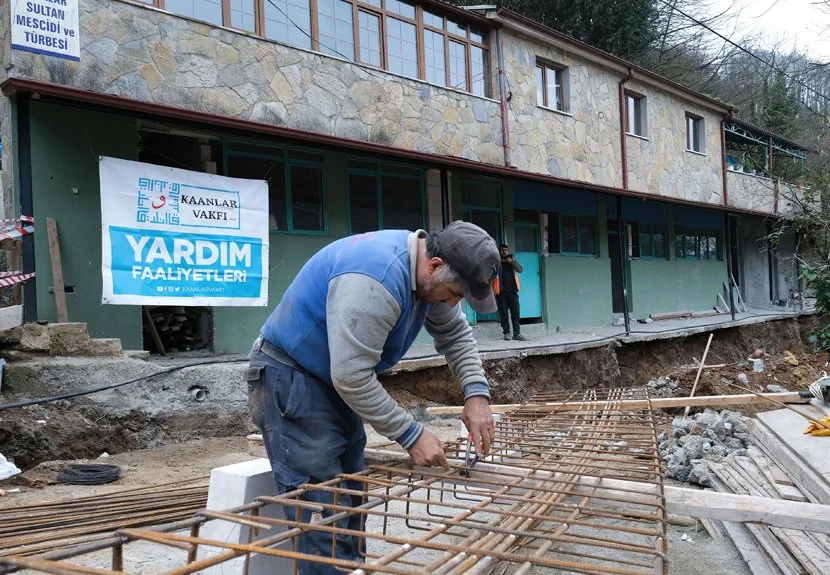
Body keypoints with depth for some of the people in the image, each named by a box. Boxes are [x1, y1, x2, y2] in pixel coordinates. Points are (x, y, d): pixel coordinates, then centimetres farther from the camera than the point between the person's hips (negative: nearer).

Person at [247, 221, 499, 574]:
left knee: (351, 503, 13)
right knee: (325, 517, -10)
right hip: (290, 379, -9)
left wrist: (477, 394, -5)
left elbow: (456, 335, 10)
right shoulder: (378, 279, -31)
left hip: (336, 379, 9)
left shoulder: (429, 274, -2)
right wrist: (411, 435, -22)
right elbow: (352, 376, -31)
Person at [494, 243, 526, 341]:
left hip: (512, 291, 3)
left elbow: (520, 269, 2)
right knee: (504, 314, -1)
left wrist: (511, 261, -10)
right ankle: (506, 333, 4)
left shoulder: (512, 260, 15)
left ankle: (517, 333, -1)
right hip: (501, 292, -2)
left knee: (515, 313, -2)